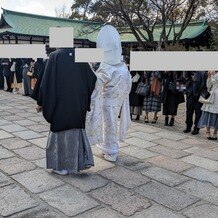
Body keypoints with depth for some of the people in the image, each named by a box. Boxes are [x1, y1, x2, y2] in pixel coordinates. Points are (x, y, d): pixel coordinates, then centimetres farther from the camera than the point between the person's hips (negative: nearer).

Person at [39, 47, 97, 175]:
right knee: (76, 129, 19)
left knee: (61, 131, 9)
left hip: (61, 103, -3)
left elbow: (47, 81, -9)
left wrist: (40, 102, -1)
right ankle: (84, 160, 15)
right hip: (78, 103, 4)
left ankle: (62, 166, 17)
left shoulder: (55, 56, -7)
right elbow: (91, 79, 7)